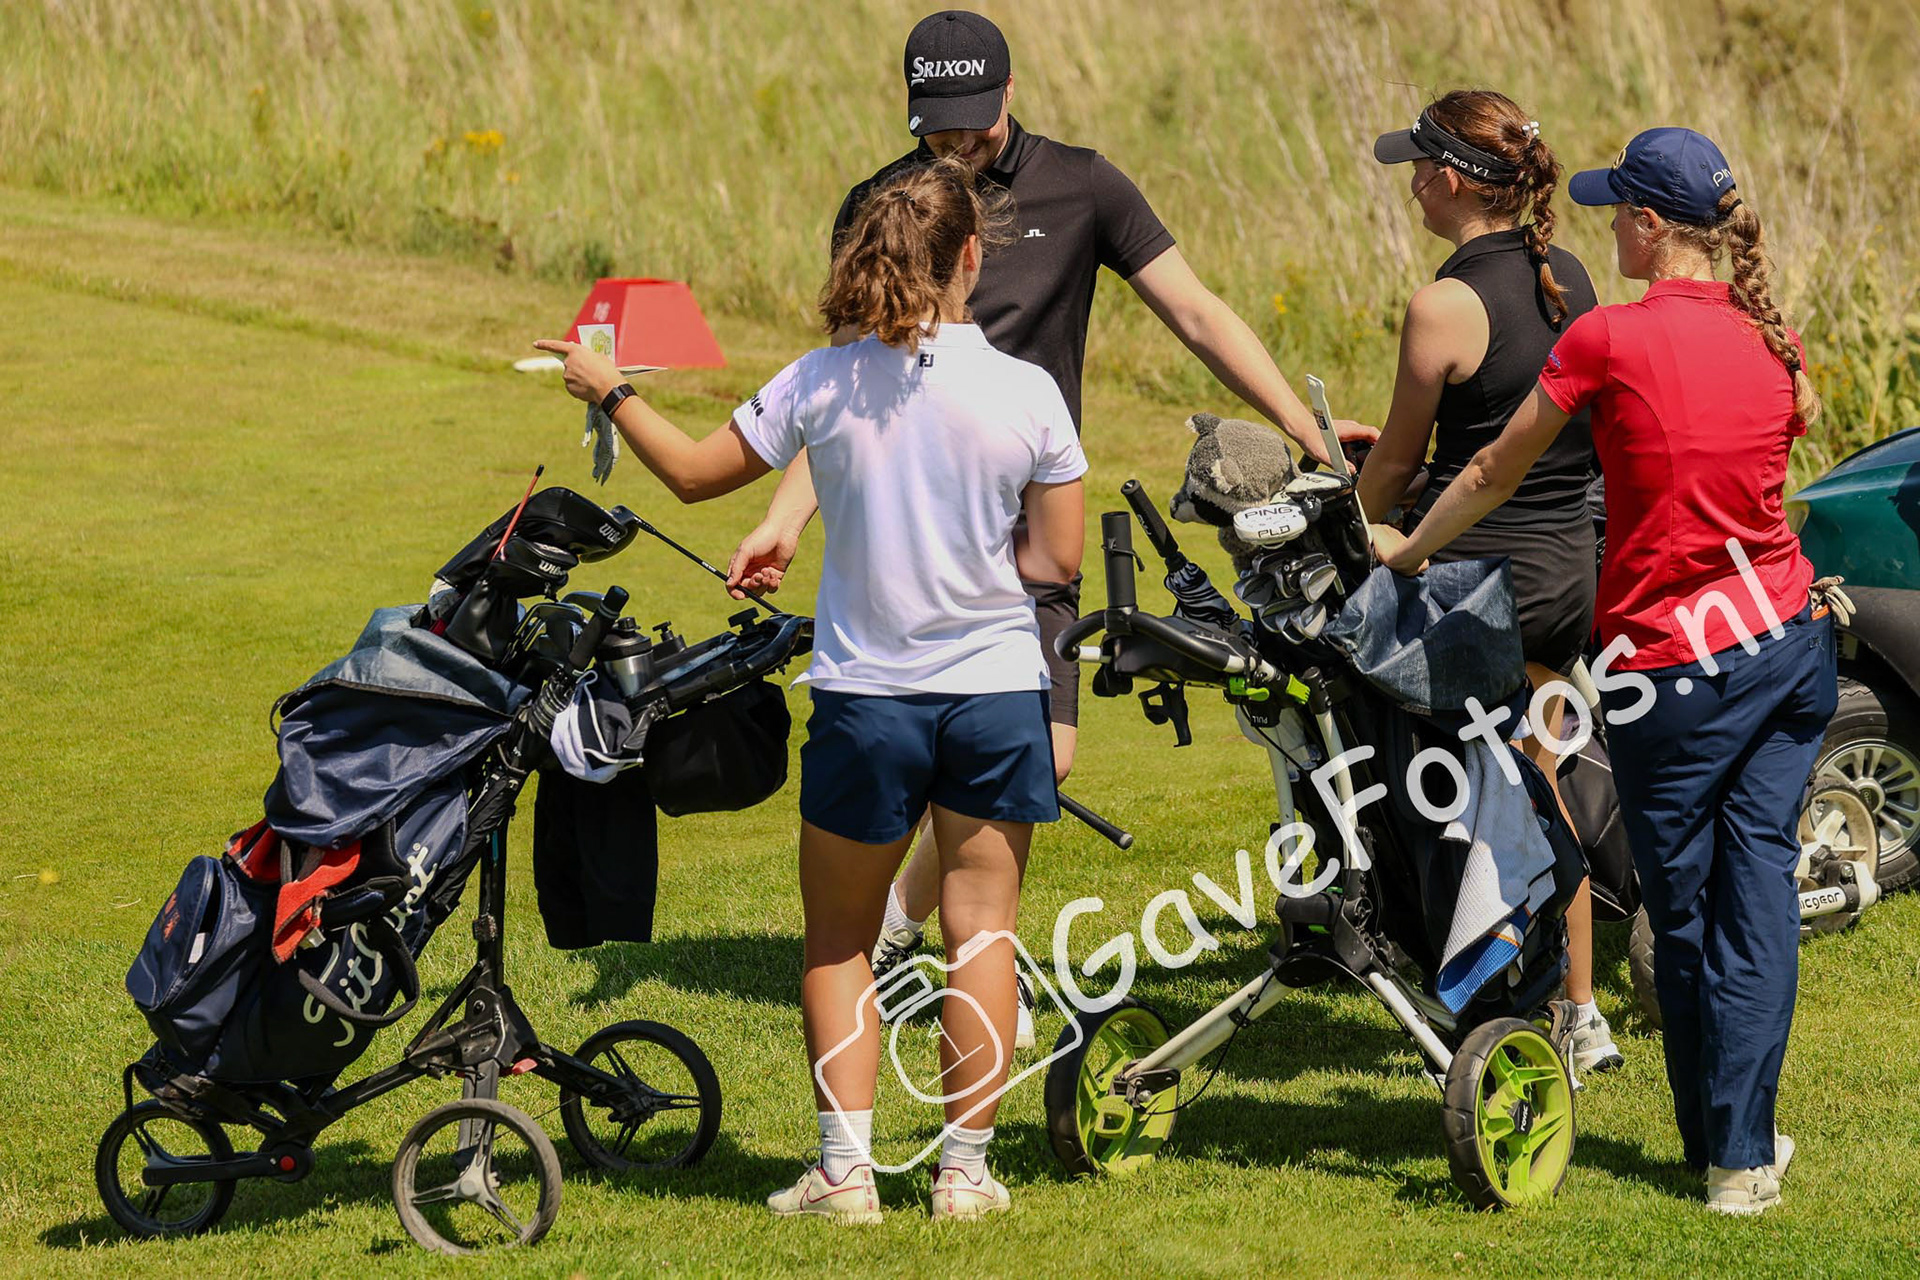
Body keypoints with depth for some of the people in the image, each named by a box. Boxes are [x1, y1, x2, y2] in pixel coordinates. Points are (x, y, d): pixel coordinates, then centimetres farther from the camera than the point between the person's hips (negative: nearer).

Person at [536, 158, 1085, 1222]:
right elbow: (1059, 557, -4)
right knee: (981, 932, 10)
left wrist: (609, 392, 16)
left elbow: (692, 472, 1)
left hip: (865, 696, 0)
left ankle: (844, 1169, 9)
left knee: (839, 942, 14)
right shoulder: (1026, 393, -10)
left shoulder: (823, 385, -10)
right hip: (996, 695, 0)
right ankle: (965, 1169, 11)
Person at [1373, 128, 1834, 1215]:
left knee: (1683, 911, 8)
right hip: (1790, 636, 5)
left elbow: (1496, 473, 1)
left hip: (1673, 665, -4)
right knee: (1760, 890, 5)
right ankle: (1744, 1154, 3)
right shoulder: (1773, 343, 3)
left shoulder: (1609, 339, -12)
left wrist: (1408, 550, 17)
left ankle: (1720, 1145, 16)